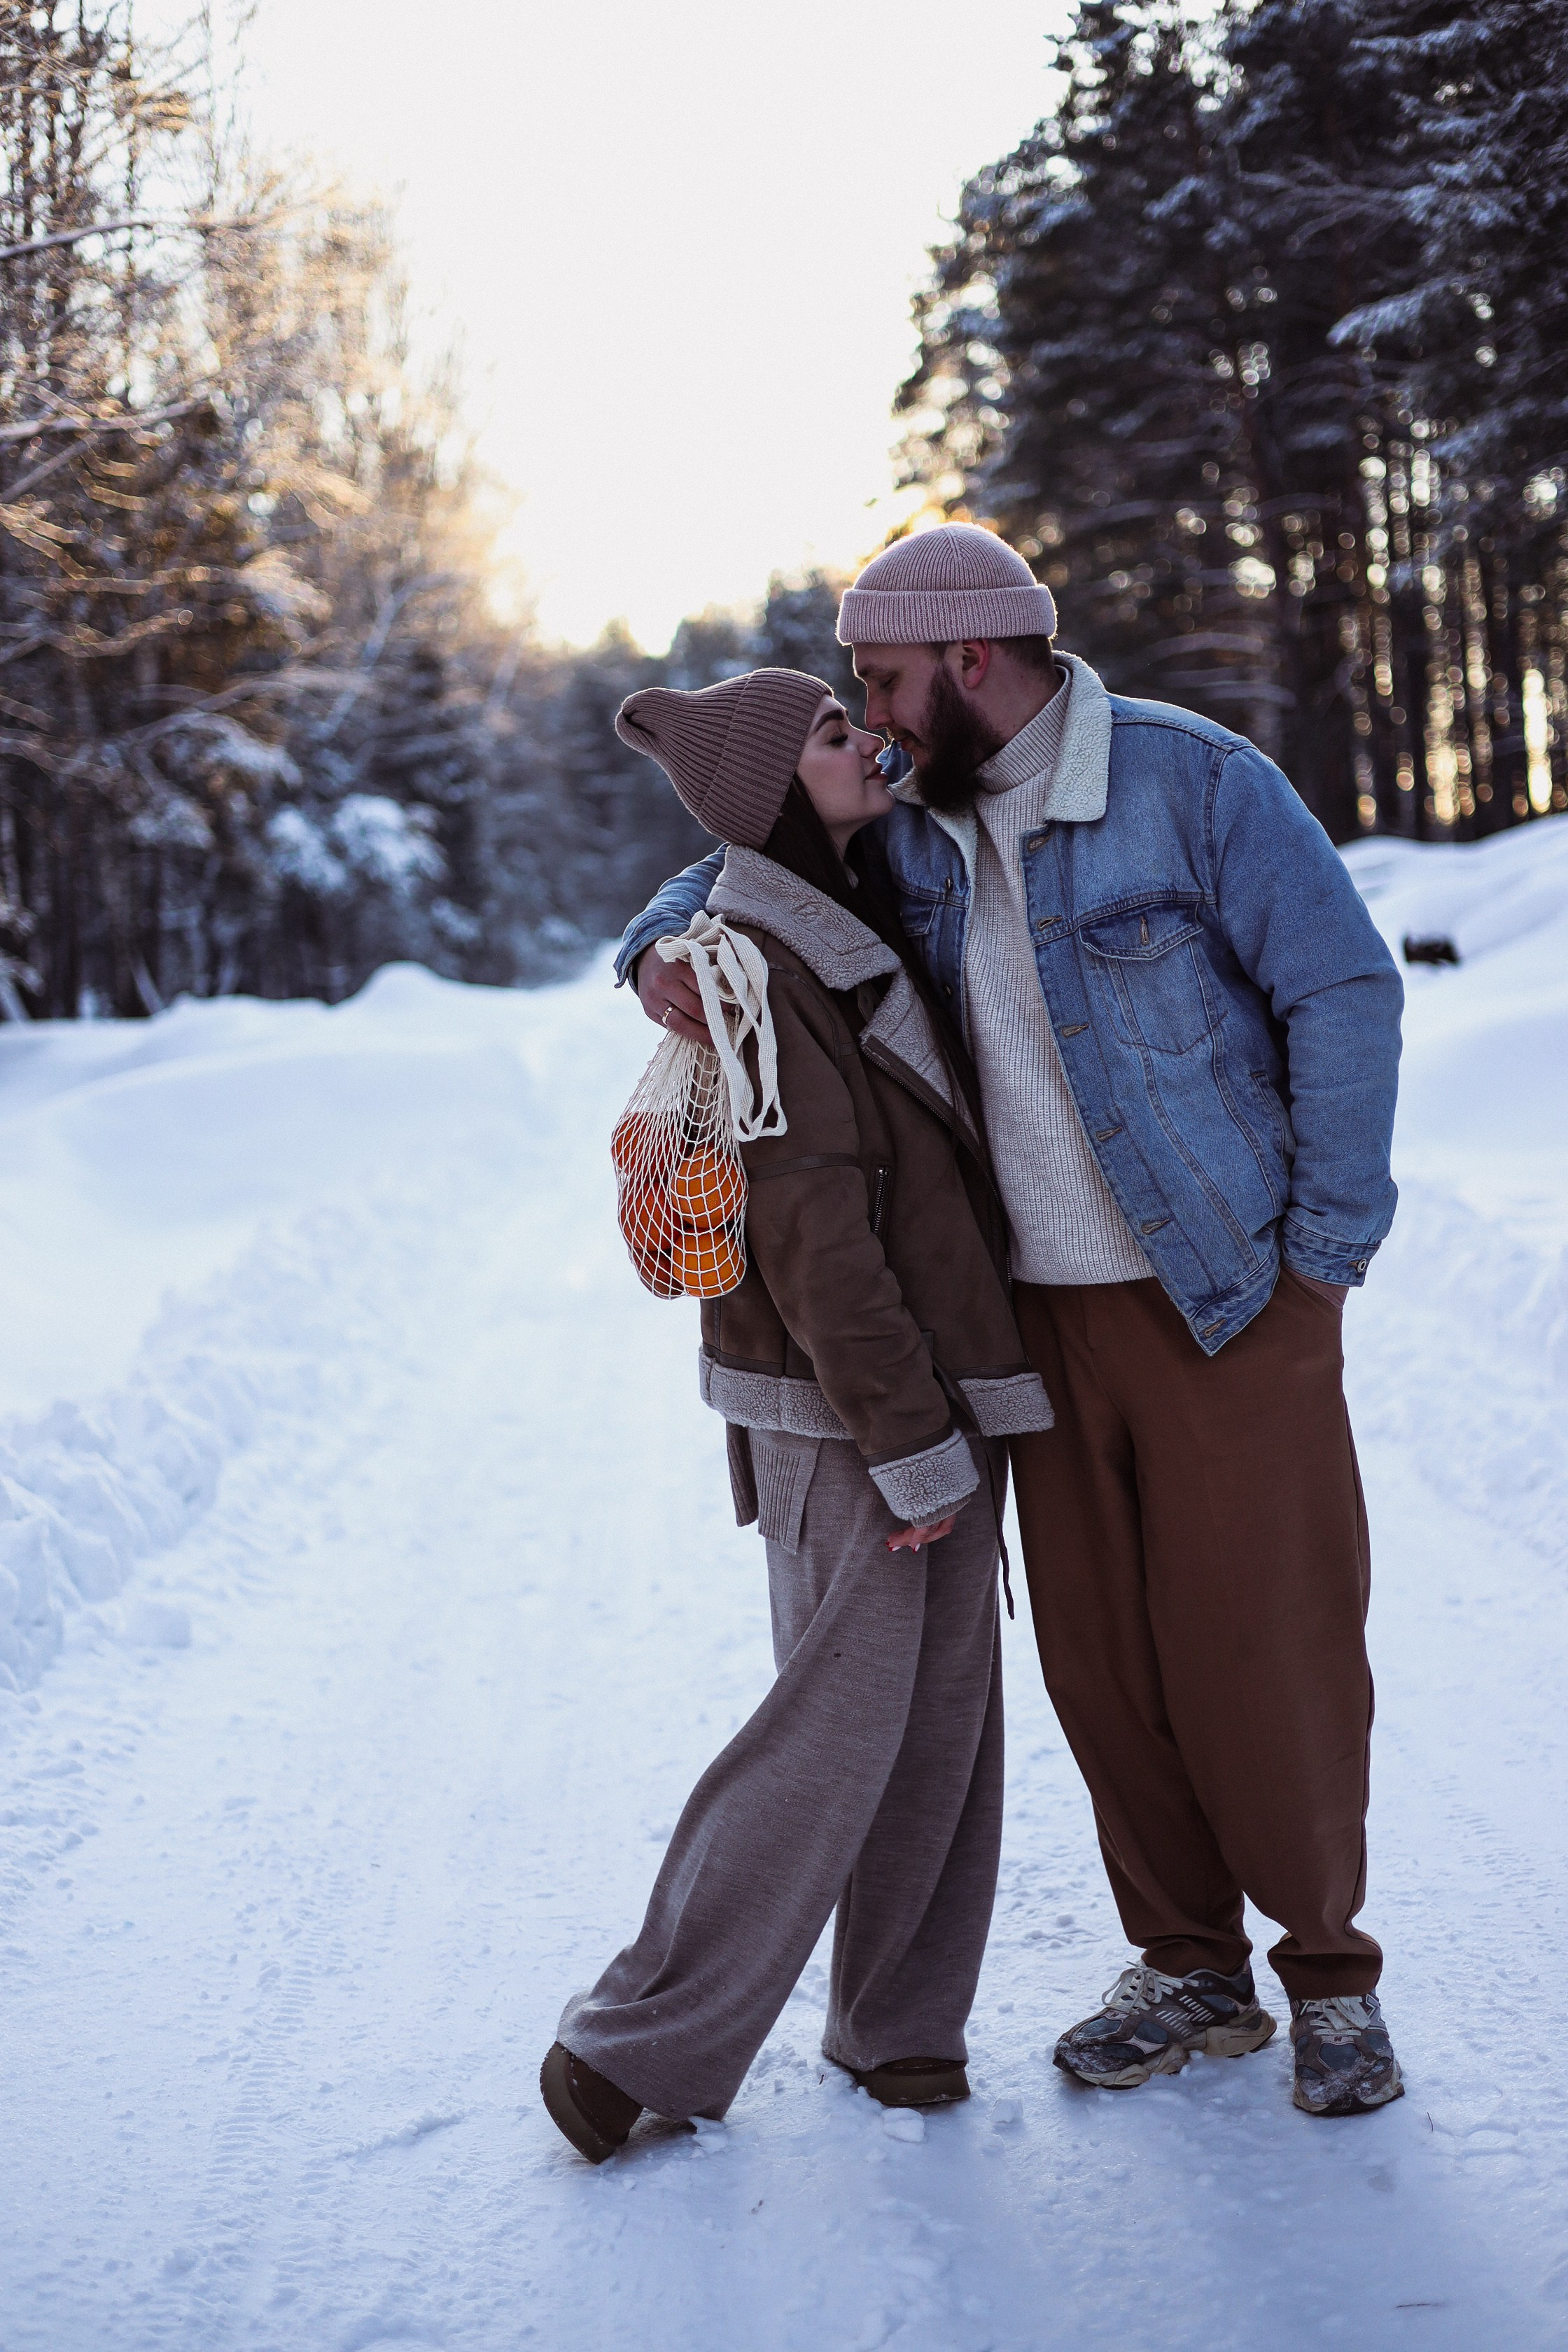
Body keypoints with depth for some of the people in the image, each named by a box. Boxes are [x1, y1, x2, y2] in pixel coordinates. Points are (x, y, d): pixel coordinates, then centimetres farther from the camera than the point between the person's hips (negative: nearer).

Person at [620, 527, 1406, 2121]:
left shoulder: (1194, 782, -10)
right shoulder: (910, 826, 6)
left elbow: (1346, 993, -9)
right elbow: (751, 853, 23)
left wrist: (1325, 1252, -10)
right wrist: (665, 944, -1)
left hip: (1229, 1293, -5)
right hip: (1044, 1314, 5)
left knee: (1263, 1646, -2)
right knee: (1098, 1657, 8)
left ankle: (1331, 1973, 18)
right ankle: (1191, 1972, 25)